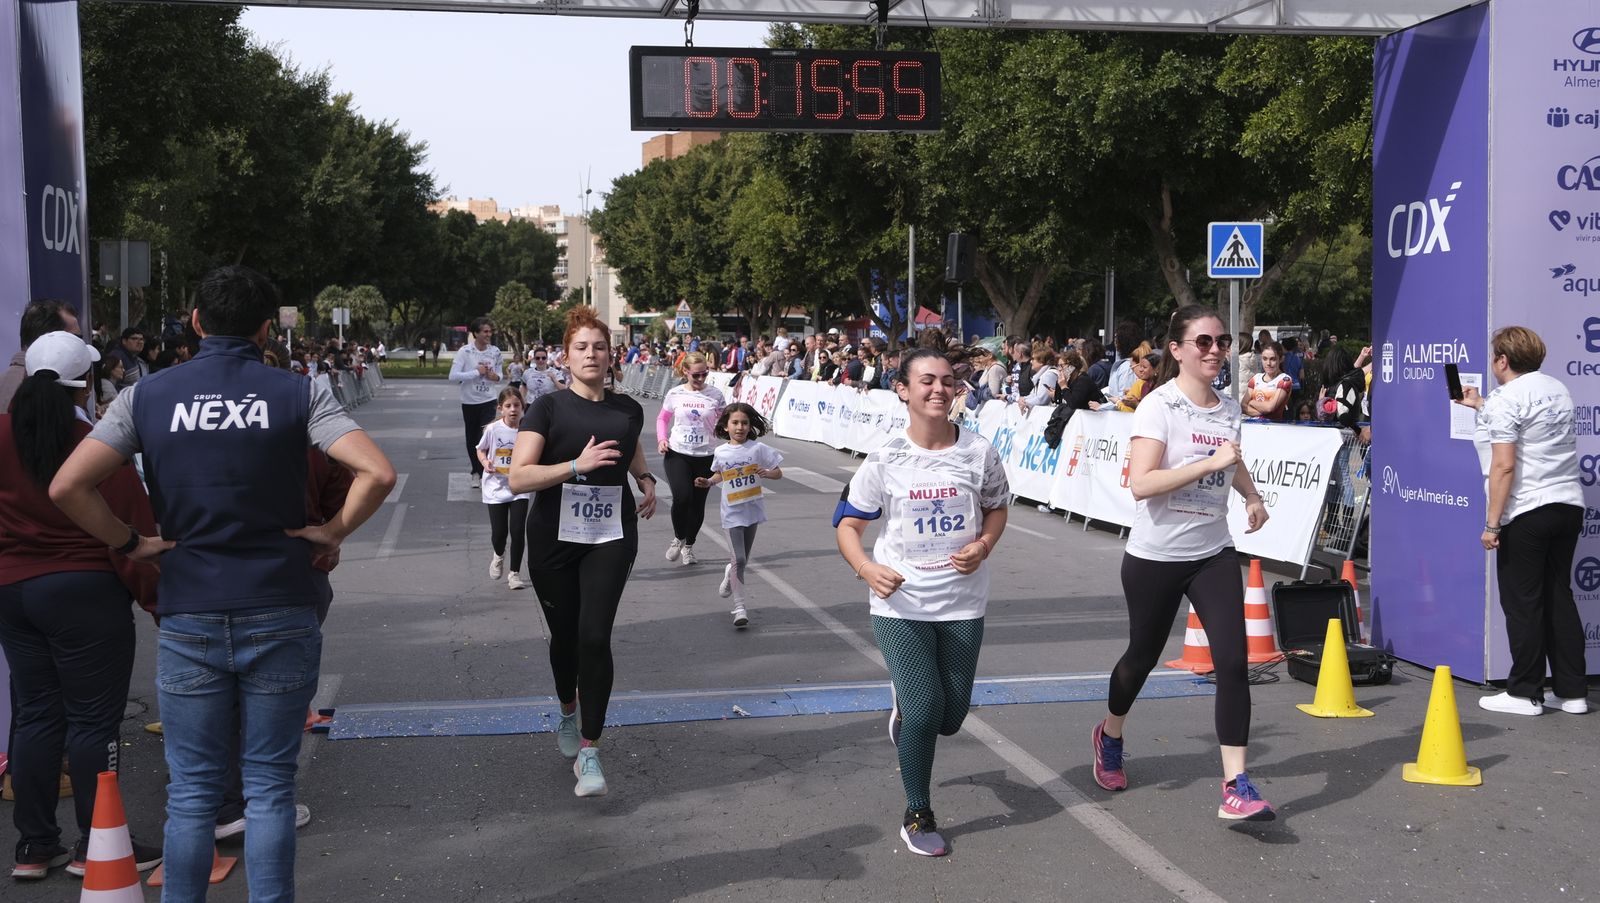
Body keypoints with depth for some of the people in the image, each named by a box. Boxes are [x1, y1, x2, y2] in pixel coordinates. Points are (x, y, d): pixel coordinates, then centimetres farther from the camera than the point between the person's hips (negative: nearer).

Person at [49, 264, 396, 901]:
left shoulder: (147, 396, 1)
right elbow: (377, 473, -15)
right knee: (270, 785, 7)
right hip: (280, 613, -1)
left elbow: (66, 488, -6)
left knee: (191, 792, 10)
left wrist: (130, 543, 5)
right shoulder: (296, 394, -3)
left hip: (188, 616, 1)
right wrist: (334, 532, -1)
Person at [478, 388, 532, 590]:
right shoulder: (493, 429, -10)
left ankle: (514, 573, 13)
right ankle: (498, 555, 38)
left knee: (517, 530, -6)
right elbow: (481, 450, 6)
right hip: (496, 488, 0)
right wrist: (485, 462, -13)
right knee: (499, 532, 2)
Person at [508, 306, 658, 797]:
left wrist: (646, 481, 8)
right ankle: (568, 715, 42)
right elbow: (518, 477, -17)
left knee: (595, 637, -11)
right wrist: (577, 464, -27)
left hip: (611, 536, 1)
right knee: (564, 634, 12)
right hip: (554, 538, -1)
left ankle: (589, 752, -4)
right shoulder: (548, 408, -6)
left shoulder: (627, 410, 5)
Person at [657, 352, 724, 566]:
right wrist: (662, 439, -2)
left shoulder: (715, 394, -1)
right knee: (682, 497, -19)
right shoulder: (675, 394, 1)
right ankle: (678, 538, 9)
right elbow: (663, 418, 14)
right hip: (677, 454, -1)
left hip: (705, 456, 1)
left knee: (698, 504, 7)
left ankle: (689, 546, 29)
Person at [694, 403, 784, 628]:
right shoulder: (720, 453, -2)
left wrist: (767, 473, -22)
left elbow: (779, 473, -2)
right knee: (739, 559, -9)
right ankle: (739, 607, -5)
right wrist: (708, 482, -1)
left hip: (752, 510, 1)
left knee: (744, 559, 14)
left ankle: (730, 574, 48)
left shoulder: (757, 449, -8)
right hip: (732, 512, -1)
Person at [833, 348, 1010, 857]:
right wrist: (866, 567, -22)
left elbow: (996, 509, 10)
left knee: (949, 717, 10)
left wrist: (984, 545, -11)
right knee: (922, 711, -5)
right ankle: (917, 817, 17)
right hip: (900, 603, -2)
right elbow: (847, 524, -3)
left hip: (962, 603, 2)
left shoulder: (978, 452, -5)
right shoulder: (885, 459, -9)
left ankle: (904, 708, 48)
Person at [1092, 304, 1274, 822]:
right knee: (1143, 656, 13)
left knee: (1233, 660, -10)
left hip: (1213, 554, 5)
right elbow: (1141, 483, -27)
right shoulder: (1159, 406, -14)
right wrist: (1212, 463, -30)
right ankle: (1110, 737, 43)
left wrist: (1252, 496, 10)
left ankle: (1236, 785, -7)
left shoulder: (1228, 409, 6)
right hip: (1155, 556, -4)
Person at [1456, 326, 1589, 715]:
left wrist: (1492, 523, -15)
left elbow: (1504, 466, -18)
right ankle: (1572, 691, 16)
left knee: (1522, 602, 0)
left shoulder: (1505, 400, -11)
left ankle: (1524, 694, 7)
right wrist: (1481, 406, 39)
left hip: (1526, 513, -8)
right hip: (1568, 506, 8)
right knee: (1559, 596, 13)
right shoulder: (1557, 389, 13)